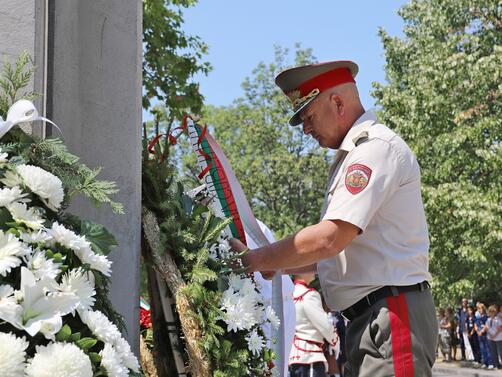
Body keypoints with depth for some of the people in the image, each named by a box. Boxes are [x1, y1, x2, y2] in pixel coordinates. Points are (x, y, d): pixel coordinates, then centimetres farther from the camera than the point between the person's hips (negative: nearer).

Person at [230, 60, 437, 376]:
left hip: (392, 314, -10)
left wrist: (254, 261, -9)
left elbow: (329, 239, -20)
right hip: (368, 320, 10)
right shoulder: (355, 154, 22)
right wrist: (278, 264, 13)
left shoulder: (376, 147, -11)